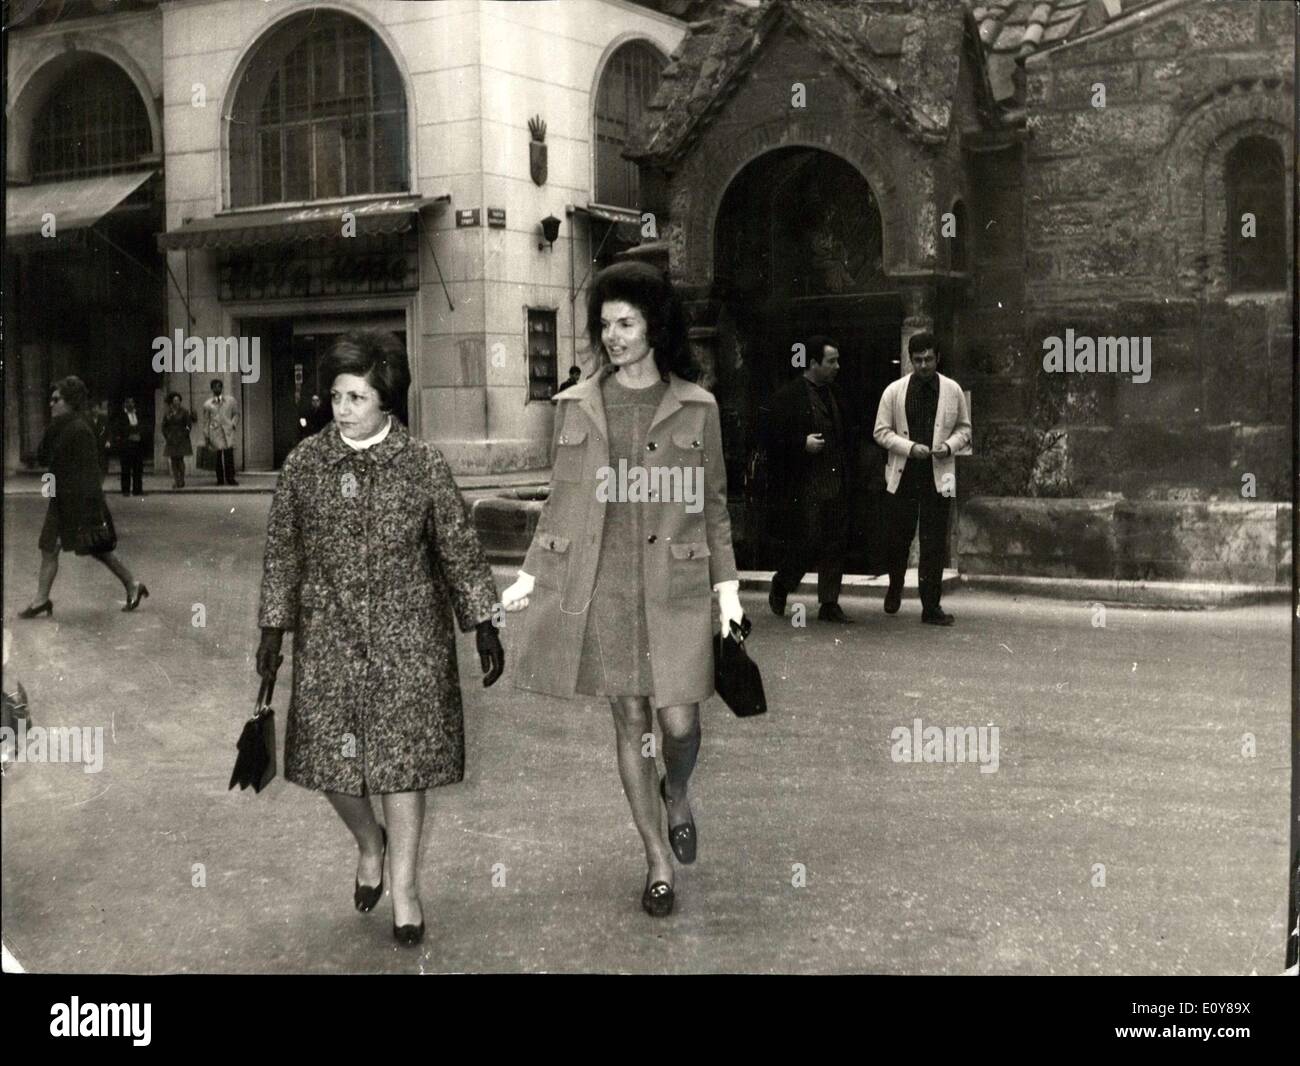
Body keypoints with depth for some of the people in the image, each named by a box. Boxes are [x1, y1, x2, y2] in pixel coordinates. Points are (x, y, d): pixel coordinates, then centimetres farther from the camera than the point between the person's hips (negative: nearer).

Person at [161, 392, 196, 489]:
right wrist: (167, 436, 3)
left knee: (180, 459, -9)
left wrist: (184, 434, -7)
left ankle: (182, 480, -1)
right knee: (173, 460, 1)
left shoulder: (184, 412, 0)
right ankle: (175, 480, 3)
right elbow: (164, 426, 13)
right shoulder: (167, 413, 7)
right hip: (171, 440, 3)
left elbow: (189, 424, 0)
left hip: (181, 440, -3)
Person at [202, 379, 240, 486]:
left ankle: (230, 478, -5)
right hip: (215, 431, 0)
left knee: (229, 455, -11)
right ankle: (220, 479, -2)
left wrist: (233, 424, 1)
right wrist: (206, 436, 7)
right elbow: (206, 421, 12)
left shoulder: (230, 400, 14)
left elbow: (236, 413, 19)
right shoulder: (207, 405, 12)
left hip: (228, 430, 0)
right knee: (218, 454, -6)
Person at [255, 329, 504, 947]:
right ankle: (370, 844, 35)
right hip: (327, 635, 2)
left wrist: (483, 627, -2)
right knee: (329, 758, 4)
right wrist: (273, 629, 6)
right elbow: (282, 551, 7)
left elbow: (459, 548, 0)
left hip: (408, 637, -2)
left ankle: (403, 888, 17)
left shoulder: (423, 465, -6)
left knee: (403, 758, 1)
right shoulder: (304, 463, -1)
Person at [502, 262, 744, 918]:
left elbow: (713, 504, 7)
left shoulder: (696, 408, 3)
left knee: (679, 721, -5)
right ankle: (658, 859, 20)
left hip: (674, 584, -1)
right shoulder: (577, 405, 7)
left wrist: (726, 585, 1)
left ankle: (677, 795, 32)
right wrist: (530, 576, 7)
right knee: (629, 722, 5)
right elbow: (558, 501, 12)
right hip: (598, 584, 1)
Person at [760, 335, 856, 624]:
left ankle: (829, 603, 10)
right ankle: (780, 587, 19)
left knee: (835, 545, 4)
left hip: (836, 483, 7)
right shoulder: (786, 396, -8)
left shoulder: (833, 394, 16)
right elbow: (772, 437, -11)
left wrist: (845, 467, 16)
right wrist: (802, 443, -19)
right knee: (807, 542, -6)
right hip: (804, 485, -7)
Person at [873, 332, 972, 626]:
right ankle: (894, 590, 35)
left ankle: (931, 607, 4)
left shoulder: (953, 390, 4)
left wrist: (949, 446, -9)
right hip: (903, 476, 0)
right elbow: (882, 431, 2)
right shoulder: (894, 391, 1)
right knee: (898, 539, 9)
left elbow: (964, 428, 12)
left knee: (934, 545, -1)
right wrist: (910, 447, -13)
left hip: (938, 476, 0)